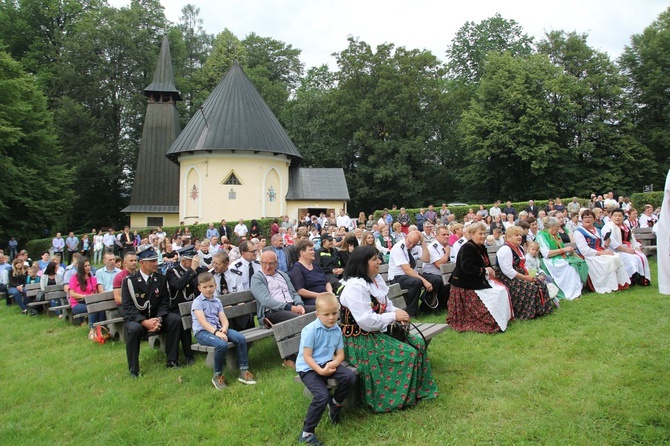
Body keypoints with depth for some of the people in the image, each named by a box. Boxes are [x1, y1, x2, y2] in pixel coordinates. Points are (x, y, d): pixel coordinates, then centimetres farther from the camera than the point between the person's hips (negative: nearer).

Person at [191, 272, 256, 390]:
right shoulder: (197, 302, -3)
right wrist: (216, 332, -29)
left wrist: (224, 328, -16)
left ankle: (244, 371, -10)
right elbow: (202, 321, -16)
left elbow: (224, 319, 8)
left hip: (218, 329, 6)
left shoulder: (217, 301, 16)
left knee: (241, 338, -18)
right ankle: (217, 375, -14)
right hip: (202, 332, -6)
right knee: (222, 344, -35)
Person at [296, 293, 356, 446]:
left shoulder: (337, 330, 1)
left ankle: (335, 403, 12)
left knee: (350, 377, -18)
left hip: (327, 364, 6)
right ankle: (306, 433, -8)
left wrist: (333, 364, -17)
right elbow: (307, 356, -17)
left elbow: (340, 354, 4)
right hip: (308, 368, -6)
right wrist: (321, 371, -27)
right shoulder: (310, 330, -18)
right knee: (322, 395, -26)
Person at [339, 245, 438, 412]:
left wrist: (398, 312, -7)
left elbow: (386, 305, 16)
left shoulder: (376, 279, 7)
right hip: (361, 340, -10)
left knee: (418, 342, 2)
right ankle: (402, 398, 2)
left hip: (379, 332, 10)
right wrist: (394, 316, -20)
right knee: (408, 354, -17)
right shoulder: (355, 286, -24)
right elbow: (366, 321, -29)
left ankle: (419, 390, 15)